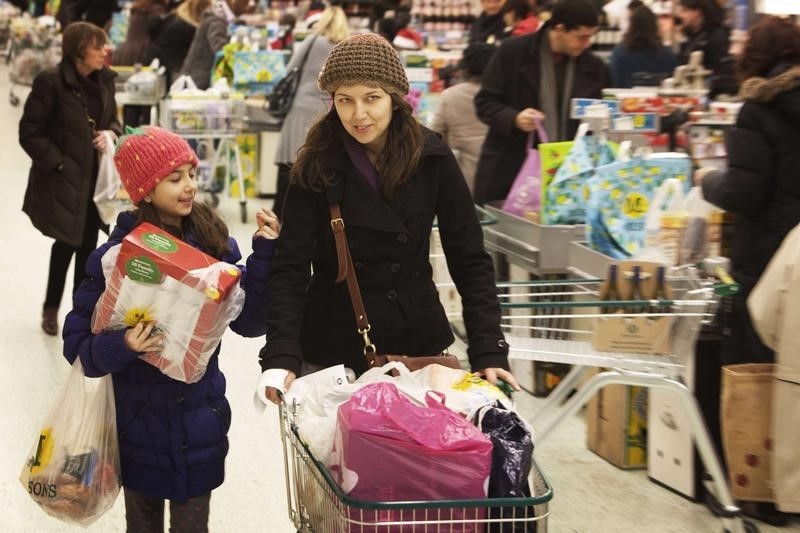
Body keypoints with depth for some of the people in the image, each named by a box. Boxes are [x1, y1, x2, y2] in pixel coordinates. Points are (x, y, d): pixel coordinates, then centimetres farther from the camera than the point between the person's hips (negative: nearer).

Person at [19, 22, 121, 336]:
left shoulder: (104, 80, 3)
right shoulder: (51, 82, -17)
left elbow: (113, 120, 18)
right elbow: (30, 133, -15)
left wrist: (111, 134, -5)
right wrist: (58, 163, -18)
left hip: (96, 178, 5)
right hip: (63, 179, -5)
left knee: (88, 245, 10)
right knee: (68, 243, 3)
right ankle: (51, 307, 25)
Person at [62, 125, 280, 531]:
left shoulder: (213, 242, -5)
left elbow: (249, 322, -5)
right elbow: (77, 341, -11)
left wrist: (265, 253, -14)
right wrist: (120, 347, -30)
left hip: (199, 423, 1)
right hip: (139, 425, -1)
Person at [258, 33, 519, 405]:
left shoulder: (432, 158, -7)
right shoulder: (316, 166, -10)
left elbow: (470, 261, -5)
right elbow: (290, 269, -14)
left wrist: (488, 352, -15)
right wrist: (281, 356, -28)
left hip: (417, 345, 1)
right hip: (332, 351, -1)